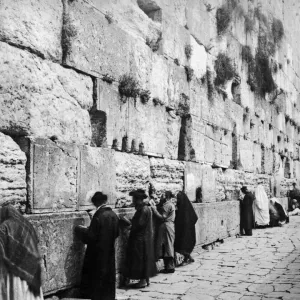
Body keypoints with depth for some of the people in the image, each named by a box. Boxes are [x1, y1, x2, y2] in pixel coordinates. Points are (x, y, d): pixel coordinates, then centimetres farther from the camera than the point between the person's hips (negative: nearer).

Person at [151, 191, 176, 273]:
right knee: (165, 247, 11)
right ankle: (168, 266, 15)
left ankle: (170, 267, 1)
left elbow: (162, 217, -17)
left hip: (166, 226, -9)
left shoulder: (167, 205, -14)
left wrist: (154, 209, -14)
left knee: (167, 247, -4)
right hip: (165, 227, 9)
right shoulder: (170, 204, 17)